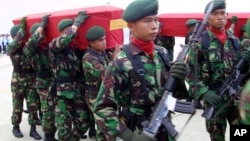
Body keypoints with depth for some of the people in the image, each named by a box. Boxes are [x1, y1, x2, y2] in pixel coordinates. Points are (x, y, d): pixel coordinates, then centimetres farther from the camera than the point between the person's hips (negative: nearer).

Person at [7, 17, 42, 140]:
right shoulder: (11, 48, -9)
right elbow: (18, 41, -26)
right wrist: (22, 25, -17)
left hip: (31, 79, 3)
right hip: (18, 80, -3)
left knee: (33, 105, 4)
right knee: (17, 106, 8)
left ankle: (33, 129, 13)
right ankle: (16, 127, 26)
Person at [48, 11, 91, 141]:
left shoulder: (76, 47, 9)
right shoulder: (54, 45, -9)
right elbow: (66, 38, -32)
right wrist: (78, 21, -21)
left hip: (79, 91, 6)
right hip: (63, 92, -6)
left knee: (83, 122, 14)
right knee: (64, 125, 4)